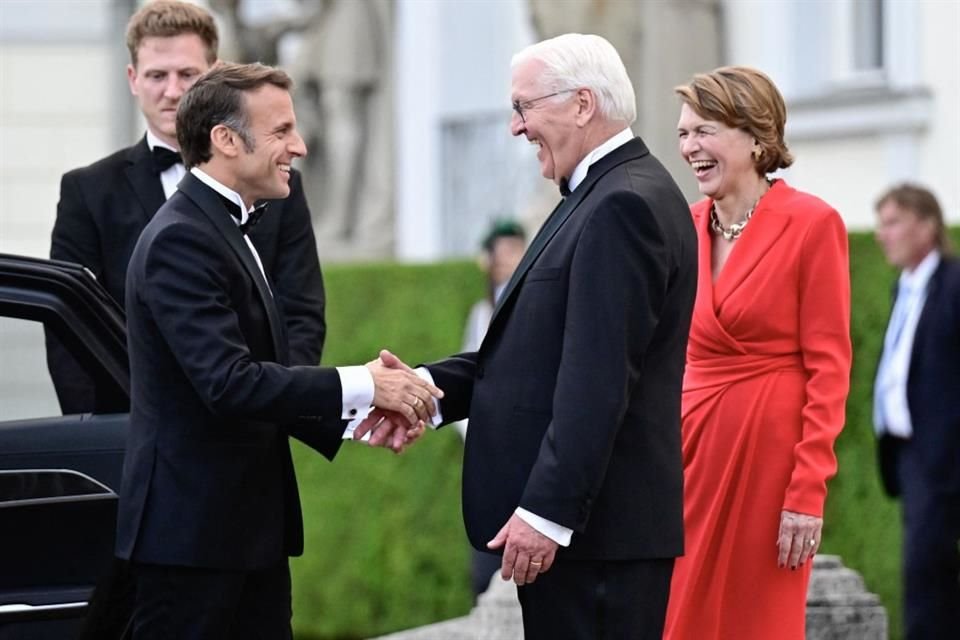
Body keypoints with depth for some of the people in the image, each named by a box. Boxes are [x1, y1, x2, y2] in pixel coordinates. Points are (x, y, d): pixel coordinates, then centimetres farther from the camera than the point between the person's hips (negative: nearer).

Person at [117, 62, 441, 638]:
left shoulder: (229, 229, 15)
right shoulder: (180, 240, -16)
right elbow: (229, 383, -25)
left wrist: (354, 419, 1)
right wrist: (361, 386, -21)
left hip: (250, 526, 10)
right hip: (192, 526, -10)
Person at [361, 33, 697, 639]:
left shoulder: (623, 206, -16)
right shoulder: (603, 196, 17)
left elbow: (598, 378, -22)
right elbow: (546, 350, 15)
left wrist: (547, 512, -23)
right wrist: (432, 387, 3)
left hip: (596, 522, -10)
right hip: (585, 523, 10)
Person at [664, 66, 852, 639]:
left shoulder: (812, 224, -8)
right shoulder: (686, 226, 8)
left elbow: (829, 367, -10)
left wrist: (809, 491, -15)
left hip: (771, 447, -5)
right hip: (693, 448, 5)